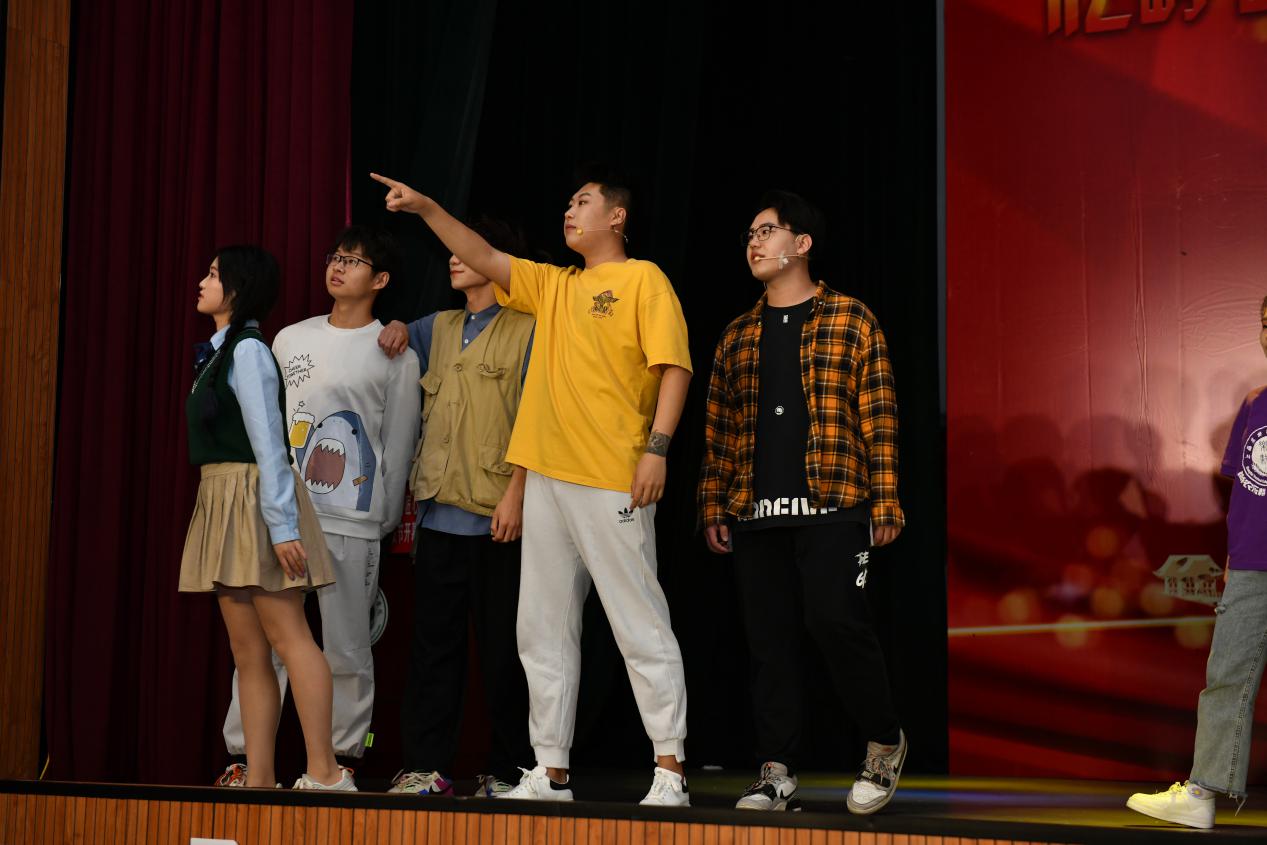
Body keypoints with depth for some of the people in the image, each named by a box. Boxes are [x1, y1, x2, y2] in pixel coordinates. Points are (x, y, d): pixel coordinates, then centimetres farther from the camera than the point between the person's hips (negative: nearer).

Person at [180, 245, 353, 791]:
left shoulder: (247, 351, -10)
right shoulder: (221, 351, 17)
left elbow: (268, 443, -16)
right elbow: (221, 437, 14)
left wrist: (282, 525, -21)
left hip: (253, 498, -9)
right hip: (222, 501, 9)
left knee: (286, 635, -12)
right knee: (247, 651, 5)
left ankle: (324, 773, -13)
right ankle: (258, 780, 5)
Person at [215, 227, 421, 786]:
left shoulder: (395, 354, 4)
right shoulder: (290, 340, 16)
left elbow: (398, 445, 4)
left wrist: (385, 521, 3)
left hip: (352, 521, -3)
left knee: (347, 646, -1)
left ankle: (344, 757, 9)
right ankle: (244, 755, 4)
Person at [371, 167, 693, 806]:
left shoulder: (642, 279, 0)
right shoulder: (552, 285, 20)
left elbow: (674, 365, -8)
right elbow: (483, 259, 19)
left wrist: (657, 446, -17)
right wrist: (426, 208, 9)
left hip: (612, 481, -8)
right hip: (546, 477, 8)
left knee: (640, 627, -6)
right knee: (543, 631, 9)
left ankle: (670, 772, -4)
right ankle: (551, 773, 15)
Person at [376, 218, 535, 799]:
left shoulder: (526, 330, -1)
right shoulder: (440, 328, 18)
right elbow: (394, 343, 39)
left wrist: (516, 493, -16)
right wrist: (395, 329, 16)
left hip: (499, 517, -6)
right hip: (440, 512, 6)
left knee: (503, 650, 0)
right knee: (433, 642, 4)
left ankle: (507, 770, 8)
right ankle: (426, 767, 8)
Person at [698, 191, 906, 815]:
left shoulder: (850, 322, 5)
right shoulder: (737, 337, 18)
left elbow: (878, 415, 0)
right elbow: (718, 428, 17)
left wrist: (885, 501, -6)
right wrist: (712, 506, 10)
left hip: (832, 505, -5)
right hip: (755, 512, 5)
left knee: (835, 621, -15)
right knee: (769, 640, 3)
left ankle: (884, 742, 6)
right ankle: (776, 775, 8)